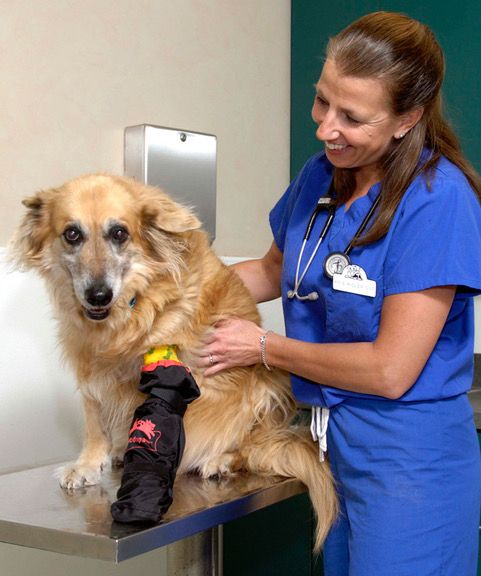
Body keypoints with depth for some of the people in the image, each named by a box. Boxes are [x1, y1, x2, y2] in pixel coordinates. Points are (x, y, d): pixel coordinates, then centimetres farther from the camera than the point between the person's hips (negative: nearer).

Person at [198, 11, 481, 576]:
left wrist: (265, 347, -10)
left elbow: (389, 370, -21)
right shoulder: (321, 174, 2)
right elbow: (275, 271, 20)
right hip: (329, 443, 7)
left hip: (406, 460, -7)